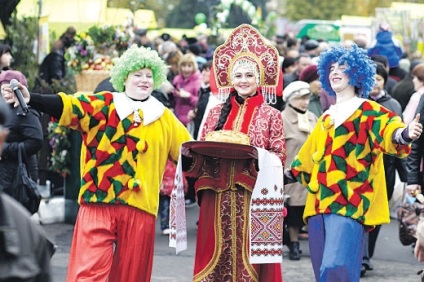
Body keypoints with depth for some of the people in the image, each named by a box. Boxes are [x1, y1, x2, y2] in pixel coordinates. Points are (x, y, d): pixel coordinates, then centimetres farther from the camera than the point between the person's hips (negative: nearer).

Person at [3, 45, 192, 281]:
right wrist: (30, 99, -25)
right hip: (98, 202, -3)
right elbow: (69, 107, -10)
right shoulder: (102, 105, 4)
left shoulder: (164, 118, 14)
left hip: (140, 207, 3)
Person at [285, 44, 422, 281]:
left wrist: (404, 133, -41)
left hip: (349, 202, -7)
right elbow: (310, 157, 34)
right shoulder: (327, 118, 23)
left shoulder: (368, 111, 1)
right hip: (319, 203, 7)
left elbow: (388, 128, -19)